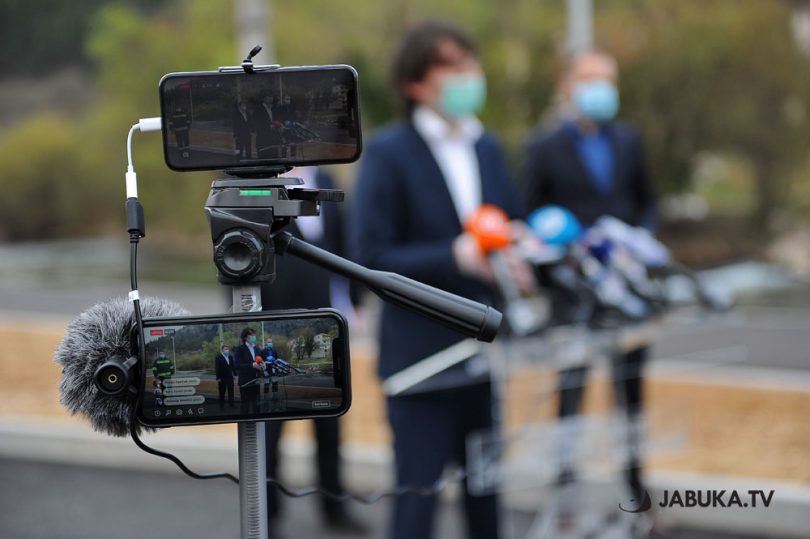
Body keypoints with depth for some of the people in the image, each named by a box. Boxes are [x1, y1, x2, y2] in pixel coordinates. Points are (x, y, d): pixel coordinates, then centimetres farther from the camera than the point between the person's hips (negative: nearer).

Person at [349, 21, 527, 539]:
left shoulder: (487, 147, 10)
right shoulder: (388, 153, -10)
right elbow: (371, 258, -15)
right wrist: (455, 256, -25)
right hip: (420, 354, -6)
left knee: (484, 492, 12)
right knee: (418, 496, -3)